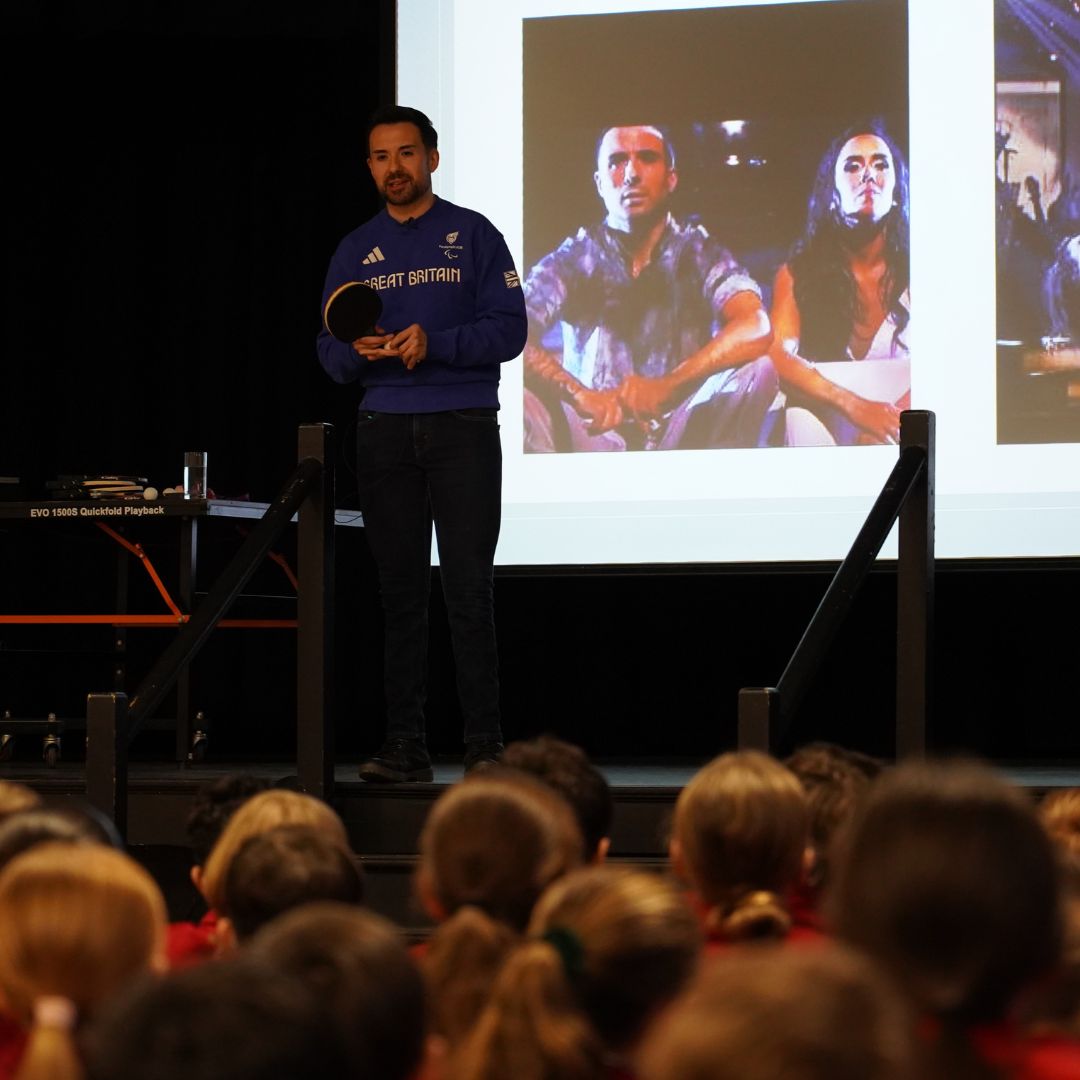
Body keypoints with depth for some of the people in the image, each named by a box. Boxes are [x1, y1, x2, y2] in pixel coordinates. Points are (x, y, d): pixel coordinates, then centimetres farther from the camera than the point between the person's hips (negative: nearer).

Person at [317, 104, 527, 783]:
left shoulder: (473, 235, 4)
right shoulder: (356, 251, 14)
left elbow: (509, 330, -4)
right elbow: (331, 353, 12)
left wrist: (433, 343, -17)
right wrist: (358, 351, -11)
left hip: (464, 427, -3)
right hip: (385, 432, 3)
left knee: (470, 589, -8)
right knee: (401, 592, 3)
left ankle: (485, 744, -7)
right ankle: (405, 745, 5)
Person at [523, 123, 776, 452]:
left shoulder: (699, 252, 3)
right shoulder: (575, 258, 3)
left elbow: (755, 329, -18)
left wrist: (665, 386, -32)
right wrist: (578, 394, -32)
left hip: (682, 437, 1)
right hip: (594, 432, 0)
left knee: (757, 369, -26)